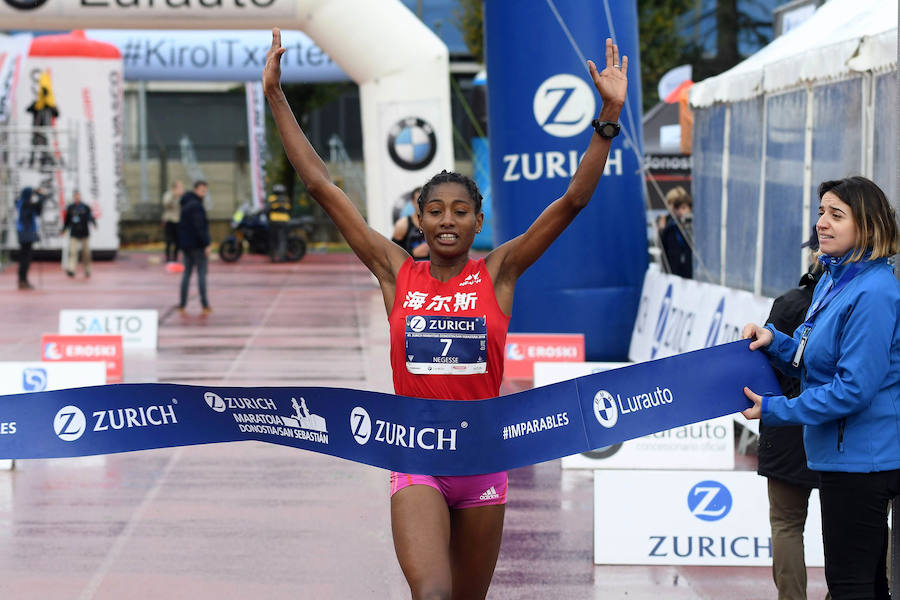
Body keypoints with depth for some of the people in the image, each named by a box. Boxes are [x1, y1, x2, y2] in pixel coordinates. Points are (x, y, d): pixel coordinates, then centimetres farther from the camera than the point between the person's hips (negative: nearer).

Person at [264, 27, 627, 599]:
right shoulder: (397, 271, 1)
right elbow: (322, 187, 1)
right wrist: (276, 99, 1)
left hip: (483, 462, 1)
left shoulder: (497, 272, 0)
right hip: (416, 461, -1)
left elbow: (572, 201, -6)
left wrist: (610, 115, -14)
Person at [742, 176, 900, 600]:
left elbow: (854, 388, -24)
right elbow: (814, 364, 18)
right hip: (843, 454, 10)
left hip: (861, 459, -10)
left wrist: (776, 410, -16)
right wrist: (773, 341, -1)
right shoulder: (832, 282, 10)